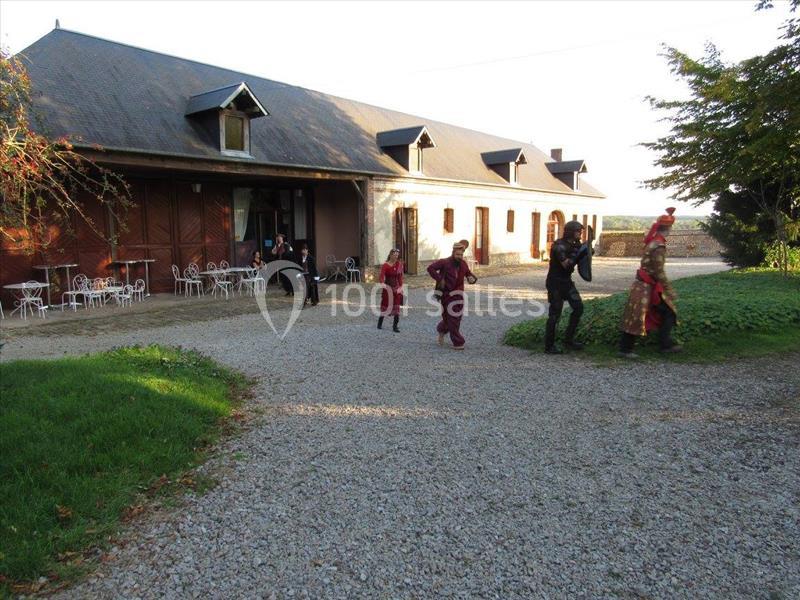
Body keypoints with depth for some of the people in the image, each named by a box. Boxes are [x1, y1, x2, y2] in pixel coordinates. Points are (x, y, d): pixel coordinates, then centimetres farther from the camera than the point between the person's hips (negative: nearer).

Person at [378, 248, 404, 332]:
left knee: (397, 308, -2)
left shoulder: (399, 265, 0)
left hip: (396, 288, 3)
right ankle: (379, 324, 26)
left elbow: (400, 276, 5)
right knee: (385, 306, 6)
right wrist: (382, 283, -42)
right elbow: (381, 276, -22)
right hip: (387, 288, -3)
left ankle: (395, 326, 5)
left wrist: (401, 287, -5)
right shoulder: (385, 265, -12)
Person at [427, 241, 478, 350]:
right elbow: (430, 268, -14)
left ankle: (441, 330, 39)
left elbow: (469, 274, 18)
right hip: (447, 294, -5)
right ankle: (457, 342, 6)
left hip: (458, 294, 6)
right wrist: (439, 279, -19)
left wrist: (472, 278, -7)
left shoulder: (463, 264, 7)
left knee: (457, 317, 10)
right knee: (451, 318, -3)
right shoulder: (444, 262, -10)